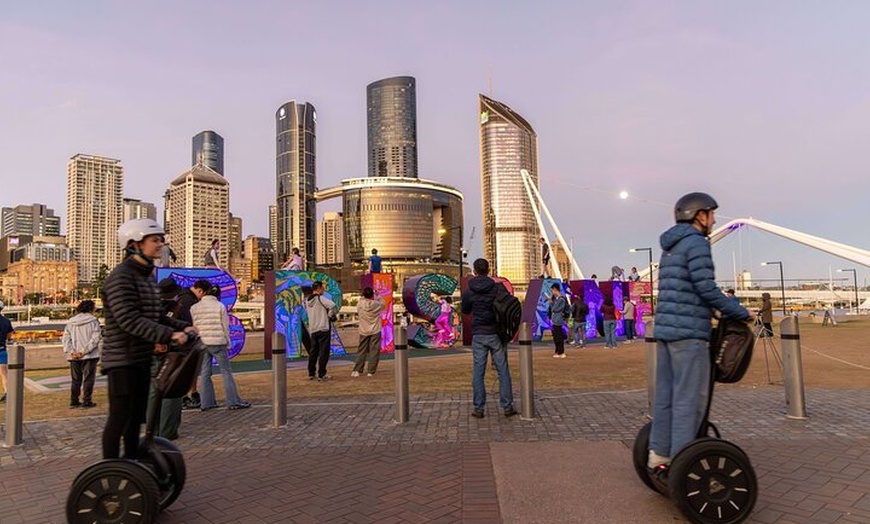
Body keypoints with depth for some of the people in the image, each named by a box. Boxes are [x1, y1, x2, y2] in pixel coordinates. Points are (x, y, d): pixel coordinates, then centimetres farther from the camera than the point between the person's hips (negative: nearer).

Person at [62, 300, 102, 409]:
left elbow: (65, 338, 2)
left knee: (75, 379, 14)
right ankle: (86, 401, 2)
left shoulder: (71, 322, 8)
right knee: (88, 379, 3)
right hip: (89, 356, -4)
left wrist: (71, 352, -4)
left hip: (74, 357, 4)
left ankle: (74, 401, 16)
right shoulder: (93, 321, -6)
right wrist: (84, 351, -14)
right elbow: (96, 337, -15)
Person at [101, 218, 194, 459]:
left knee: (137, 416, 17)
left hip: (142, 358, 9)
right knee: (119, 418, -1)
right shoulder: (121, 277, -16)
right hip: (122, 360, -9)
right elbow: (129, 319, -25)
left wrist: (182, 327, 4)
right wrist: (168, 335, -31)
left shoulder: (148, 276, 13)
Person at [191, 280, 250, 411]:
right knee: (226, 372, 2)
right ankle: (233, 401, 3)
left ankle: (206, 403, 12)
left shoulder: (194, 308, 1)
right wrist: (227, 343, 8)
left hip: (202, 343, 3)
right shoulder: (220, 306, -3)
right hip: (218, 343, -2)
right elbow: (225, 326, -1)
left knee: (204, 374, 10)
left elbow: (193, 326, 4)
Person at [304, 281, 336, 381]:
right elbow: (332, 305, -27)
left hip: (312, 329, 7)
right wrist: (330, 315, -9)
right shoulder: (320, 298, -14)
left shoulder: (307, 301, 7)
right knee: (324, 352, -2)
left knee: (313, 352, 15)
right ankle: (321, 375, -2)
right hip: (323, 328, -7)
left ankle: (311, 373, 20)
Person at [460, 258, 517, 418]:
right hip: (496, 334, 0)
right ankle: (507, 406, 10)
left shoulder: (469, 292, -3)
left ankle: (478, 408, 8)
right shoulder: (498, 288, -6)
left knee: (478, 372, 5)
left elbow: (465, 311, 12)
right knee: (503, 370, 7)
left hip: (478, 335, 0)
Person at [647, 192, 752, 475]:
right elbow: (706, 288, -15)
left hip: (665, 329, 9)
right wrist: (741, 313, -4)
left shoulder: (671, 247, 20)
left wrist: (714, 311, 25)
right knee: (689, 399, -5)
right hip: (688, 333, -9)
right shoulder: (696, 243, -8)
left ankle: (658, 455, 17)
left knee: (665, 396, 11)